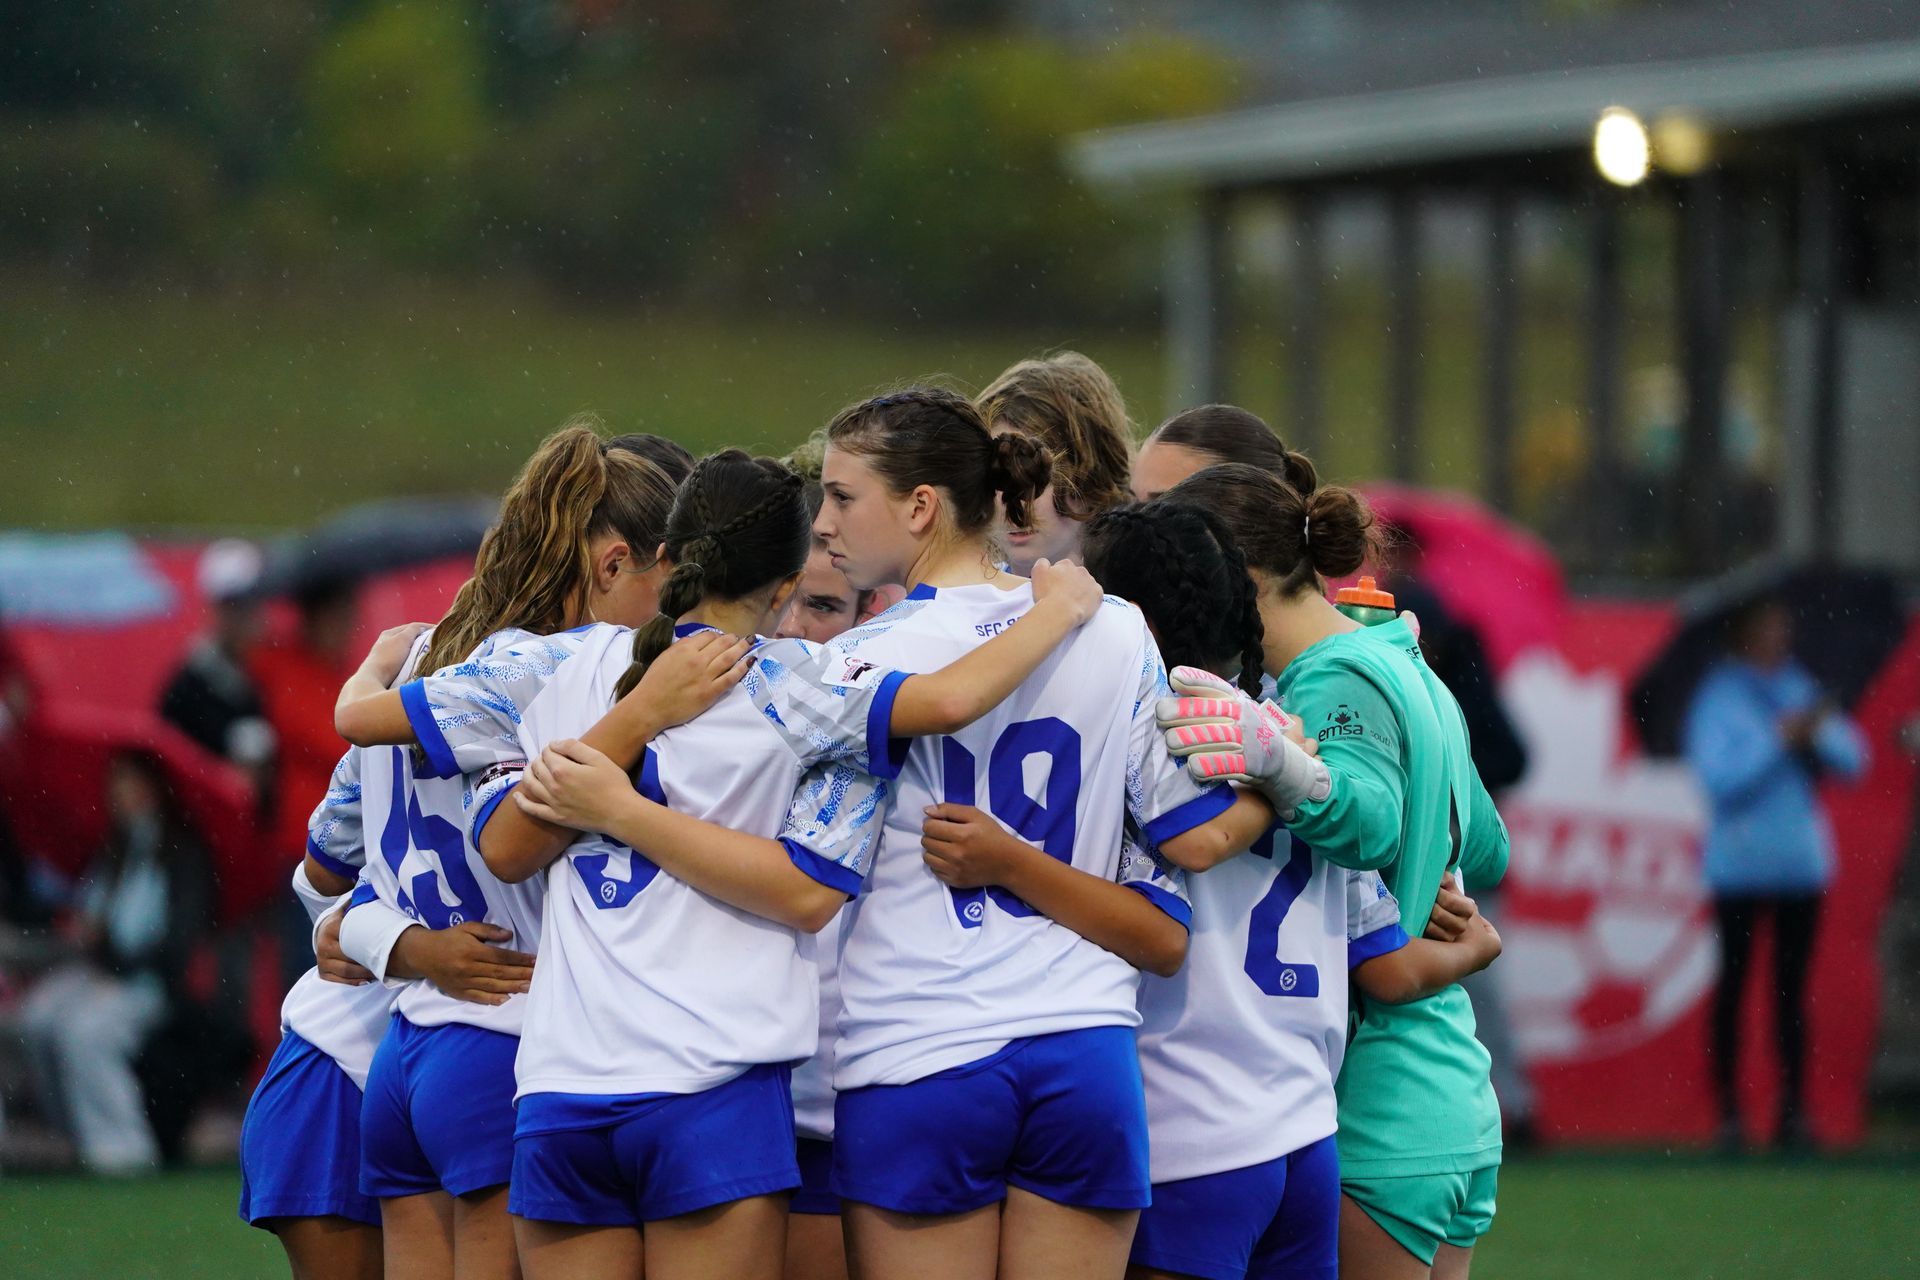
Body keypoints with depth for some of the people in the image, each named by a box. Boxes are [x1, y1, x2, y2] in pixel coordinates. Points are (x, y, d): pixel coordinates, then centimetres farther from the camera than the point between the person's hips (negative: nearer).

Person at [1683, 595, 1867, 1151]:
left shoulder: (1799, 690, 12)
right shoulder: (1719, 698, -3)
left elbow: (1852, 761, 9)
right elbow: (1719, 777, -14)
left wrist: (1819, 733, -10)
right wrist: (1778, 739, -15)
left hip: (1801, 860, 4)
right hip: (1740, 865, -4)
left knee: (1792, 985, 4)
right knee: (1734, 981, -1)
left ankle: (1793, 1106, 6)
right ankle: (1727, 1109, 3)